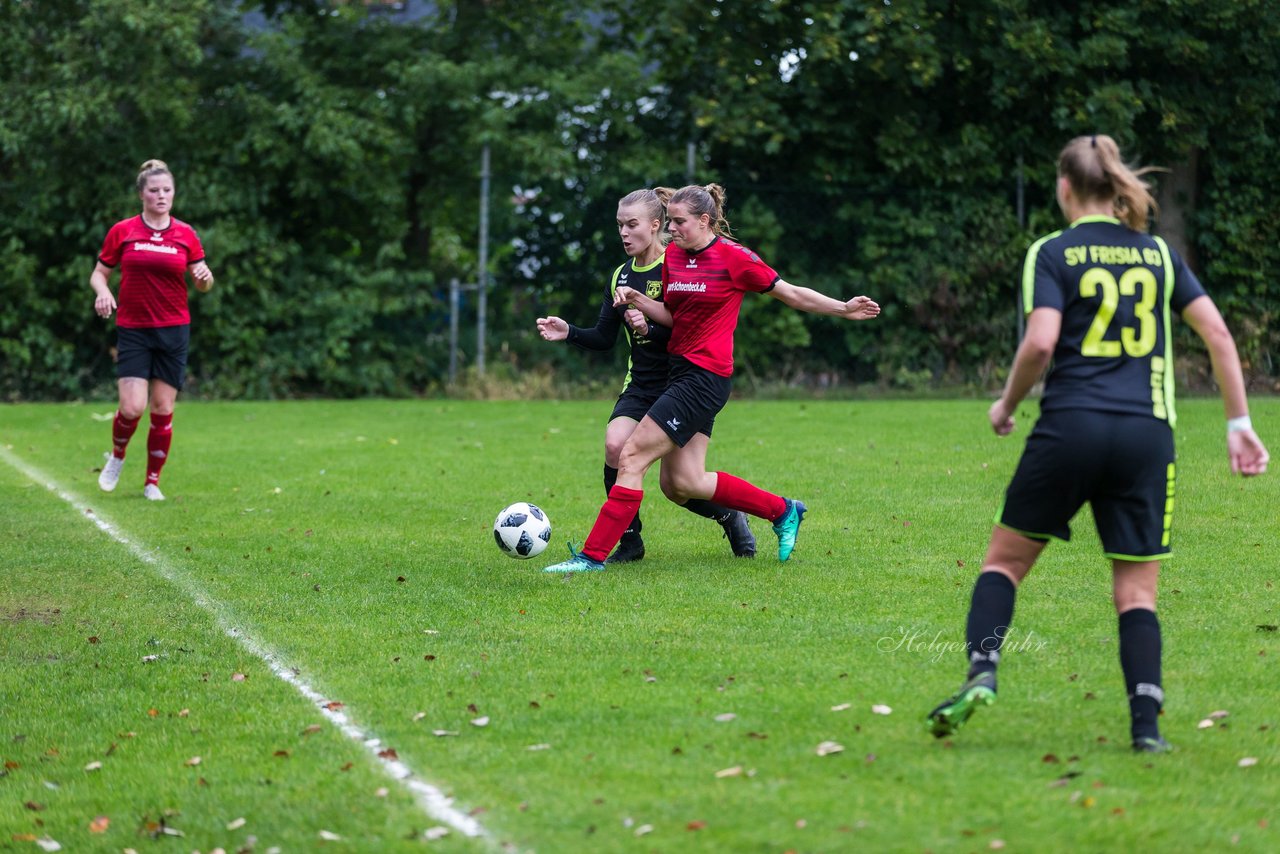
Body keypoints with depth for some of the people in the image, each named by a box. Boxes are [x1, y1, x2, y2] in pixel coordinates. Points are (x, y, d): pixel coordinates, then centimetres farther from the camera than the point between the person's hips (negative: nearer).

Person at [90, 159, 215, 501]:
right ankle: (117, 455, 19)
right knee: (132, 408, -13)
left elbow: (202, 283, 5)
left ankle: (152, 482, 14)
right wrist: (102, 292, -14)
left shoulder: (186, 235, 3)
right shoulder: (122, 232, 0)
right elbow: (99, 273, 8)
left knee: (163, 409, 0)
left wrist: (205, 277, -19)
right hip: (132, 331, -2)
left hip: (174, 331, 2)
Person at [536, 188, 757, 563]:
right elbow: (604, 337, 10)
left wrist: (651, 329, -33)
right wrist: (569, 333, -8)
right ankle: (629, 542, -8)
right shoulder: (621, 276, 9)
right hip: (640, 387, 5)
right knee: (615, 445, -22)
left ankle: (731, 518, 28)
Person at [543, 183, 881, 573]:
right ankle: (783, 511, 21)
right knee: (681, 484, 6)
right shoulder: (673, 256, 11)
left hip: (706, 376, -8)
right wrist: (638, 300, -2)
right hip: (680, 370, 8)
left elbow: (790, 294, -1)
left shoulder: (733, 257, -9)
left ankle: (593, 555, -8)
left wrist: (843, 309, -5)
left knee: (633, 456, -12)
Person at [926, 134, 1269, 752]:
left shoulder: (1053, 253, 1)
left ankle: (981, 673, -6)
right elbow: (1218, 335, 7)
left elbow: (1040, 343, -12)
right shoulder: (1159, 254, 13)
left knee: (1005, 560, 14)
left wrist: (1006, 406, 4)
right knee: (1136, 592, 7)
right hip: (1147, 434, 2)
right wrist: (1238, 422, 10)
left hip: (1071, 427, -2)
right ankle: (1147, 725, -5)